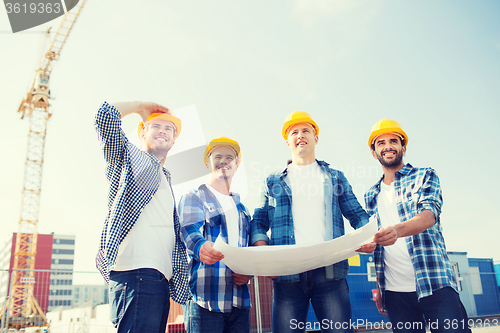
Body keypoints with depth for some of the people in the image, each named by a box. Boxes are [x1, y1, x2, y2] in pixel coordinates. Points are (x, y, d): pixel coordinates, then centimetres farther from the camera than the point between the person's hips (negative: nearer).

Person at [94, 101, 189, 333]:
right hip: (136, 270, -8)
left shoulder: (165, 179, 31)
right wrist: (141, 107, 13)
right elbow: (105, 114, -2)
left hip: (161, 277, 8)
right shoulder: (128, 157, 13)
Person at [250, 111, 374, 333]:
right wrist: (261, 248, -8)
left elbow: (357, 215, 16)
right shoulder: (273, 182, 18)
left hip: (329, 271, 0)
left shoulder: (335, 177, 19)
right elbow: (259, 221, 13)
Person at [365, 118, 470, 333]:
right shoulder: (371, 196, 16)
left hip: (434, 283, -3)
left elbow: (430, 214, -13)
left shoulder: (424, 177, 6)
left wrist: (398, 230, -33)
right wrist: (379, 285, 11)